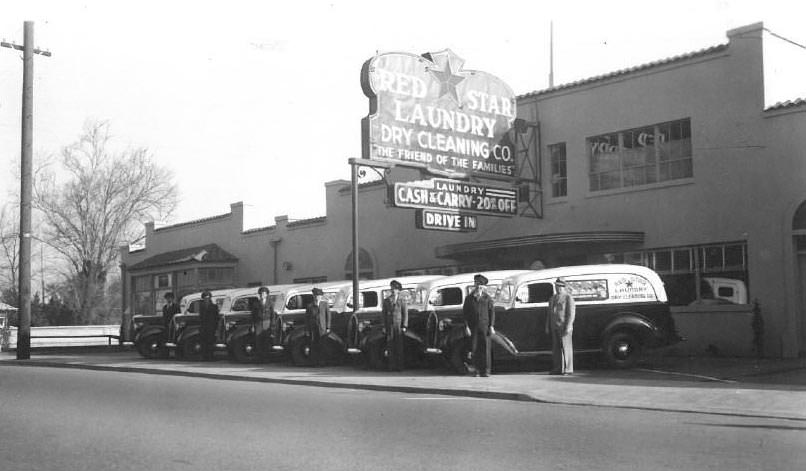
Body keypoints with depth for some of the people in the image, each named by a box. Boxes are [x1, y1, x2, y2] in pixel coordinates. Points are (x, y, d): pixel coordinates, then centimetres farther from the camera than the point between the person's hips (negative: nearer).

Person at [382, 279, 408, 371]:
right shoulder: (387, 300, 10)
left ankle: (399, 366, 2)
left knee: (399, 346, -2)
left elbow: (405, 314, 1)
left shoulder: (402, 300, 4)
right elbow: (384, 314, 10)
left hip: (399, 326, -2)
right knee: (390, 346, 0)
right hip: (389, 326, 2)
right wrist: (384, 326, 3)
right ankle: (391, 366, 3)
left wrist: (404, 326, -7)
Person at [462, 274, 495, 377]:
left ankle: (486, 370, 0)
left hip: (485, 326, -1)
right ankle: (477, 369, 8)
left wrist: (491, 326, -3)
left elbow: (492, 312, 5)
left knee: (485, 347, -4)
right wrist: (467, 326, 0)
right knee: (474, 348, 0)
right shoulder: (469, 298, 11)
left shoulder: (487, 298, 8)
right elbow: (465, 313, 9)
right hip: (473, 327, 1)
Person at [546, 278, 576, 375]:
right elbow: (549, 313, 19)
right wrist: (547, 327, 13)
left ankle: (567, 369, 0)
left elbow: (571, 313, -10)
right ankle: (557, 368, 11)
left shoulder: (568, 298, -4)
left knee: (565, 347, -4)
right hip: (554, 327, 6)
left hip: (564, 327, -6)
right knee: (555, 348, 6)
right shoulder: (552, 298, 17)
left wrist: (568, 327, -18)